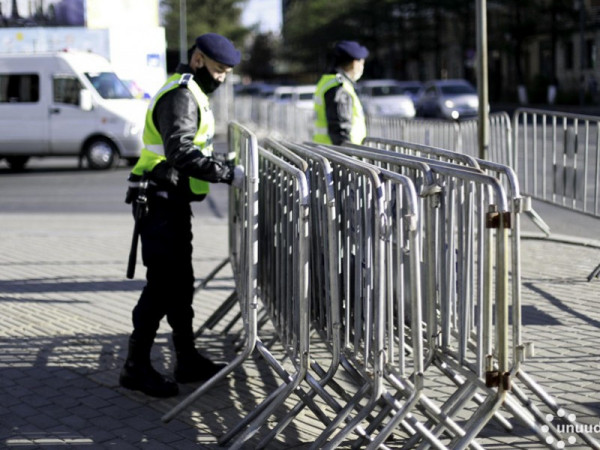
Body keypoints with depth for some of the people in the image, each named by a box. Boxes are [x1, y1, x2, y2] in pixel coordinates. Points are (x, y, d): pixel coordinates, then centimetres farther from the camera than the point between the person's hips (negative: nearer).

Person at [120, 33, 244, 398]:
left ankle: (187, 359, 23)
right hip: (162, 202, -11)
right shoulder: (181, 96, -16)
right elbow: (182, 154, -28)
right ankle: (136, 367, -1)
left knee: (181, 283, 15)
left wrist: (219, 165, 14)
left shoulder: (191, 93, 18)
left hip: (173, 202, 11)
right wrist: (226, 174, -29)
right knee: (162, 285, -8)